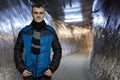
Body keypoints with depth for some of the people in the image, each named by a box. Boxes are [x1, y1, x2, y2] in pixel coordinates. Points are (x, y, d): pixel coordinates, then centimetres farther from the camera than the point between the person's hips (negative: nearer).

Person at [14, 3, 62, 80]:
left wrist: (52, 68, -8)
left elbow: (58, 51, 1)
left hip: (45, 72, 0)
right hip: (28, 72, 0)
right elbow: (17, 50, 3)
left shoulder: (51, 32, -5)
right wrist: (21, 69, -6)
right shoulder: (24, 32, -5)